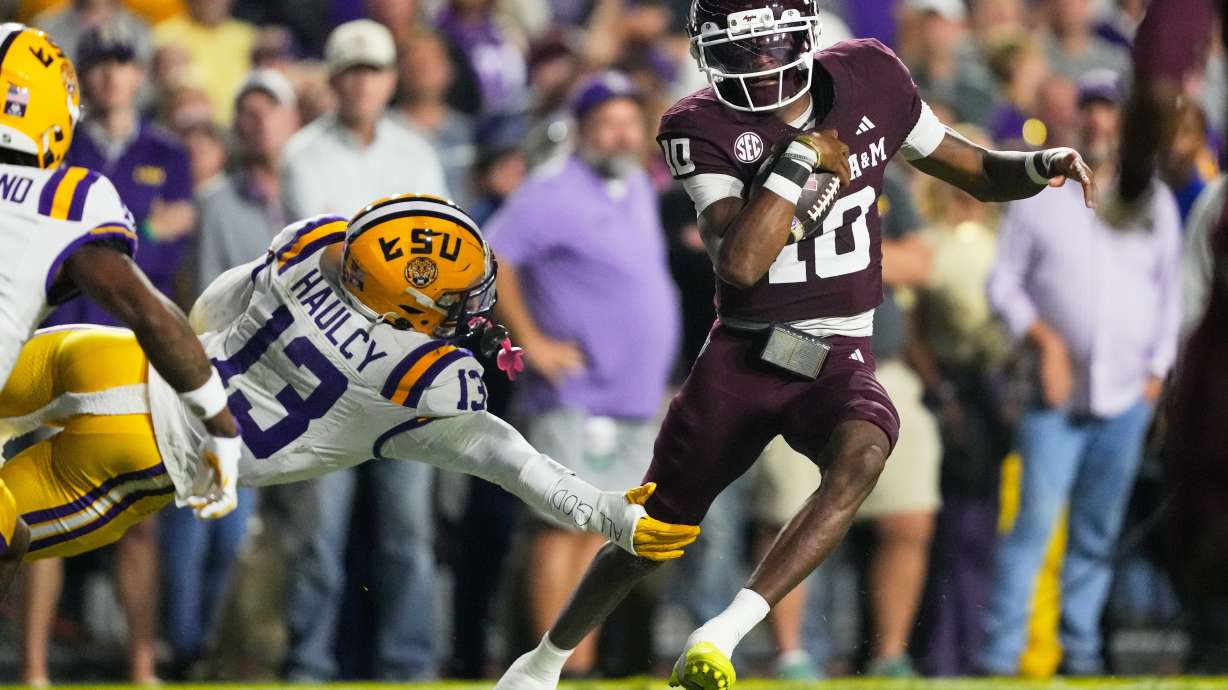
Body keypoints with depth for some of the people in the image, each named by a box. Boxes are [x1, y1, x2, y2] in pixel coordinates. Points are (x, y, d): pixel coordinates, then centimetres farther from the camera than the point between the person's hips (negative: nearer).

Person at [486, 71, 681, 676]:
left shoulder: (639, 189, 16)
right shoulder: (557, 191, -10)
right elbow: (490, 258, -19)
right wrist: (531, 340, -18)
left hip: (635, 398, 8)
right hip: (575, 394, -8)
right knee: (563, 524, -11)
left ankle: (582, 666, 12)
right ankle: (555, 669, -12)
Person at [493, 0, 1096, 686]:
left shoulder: (868, 77, -1)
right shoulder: (703, 127, -11)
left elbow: (977, 173, 10)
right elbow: (741, 263, -25)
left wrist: (1044, 165, -10)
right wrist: (802, 157, -25)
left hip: (839, 359, 1)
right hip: (742, 357, -1)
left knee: (860, 455, -34)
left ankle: (727, 632, -35)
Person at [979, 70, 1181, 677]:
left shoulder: (1155, 200, 11)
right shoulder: (1039, 194, 5)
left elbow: (1171, 291, 15)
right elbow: (1004, 280, 5)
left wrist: (1157, 370, 6)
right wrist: (1043, 339, -8)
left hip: (1127, 397, 2)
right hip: (1056, 396, -2)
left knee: (1098, 531, 3)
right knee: (1036, 518, -13)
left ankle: (1080, 649, 10)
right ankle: (999, 653, -14)